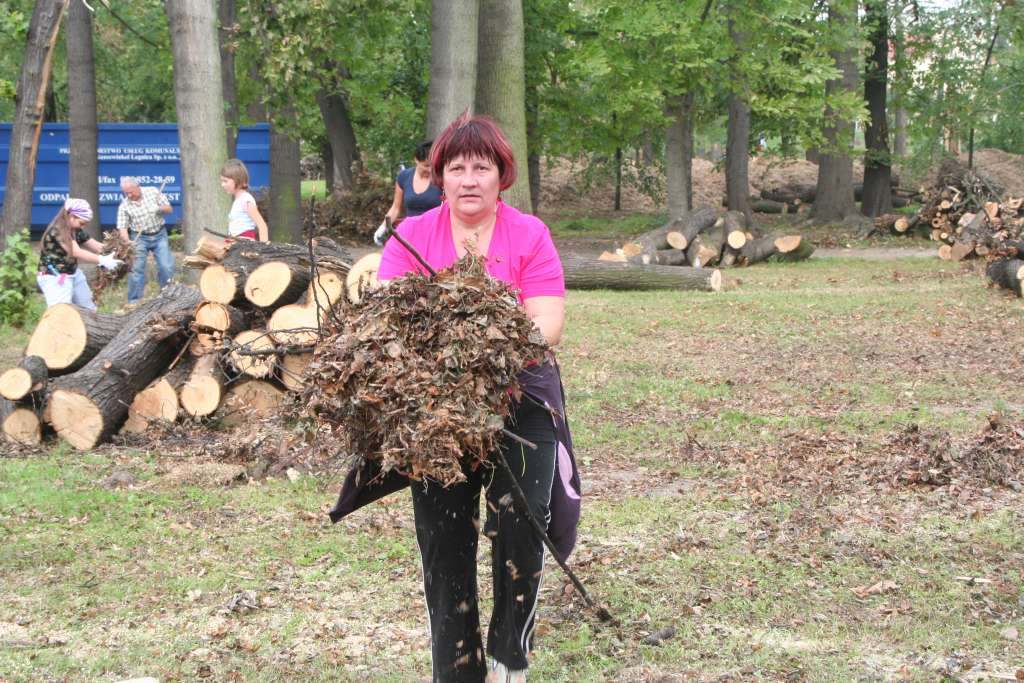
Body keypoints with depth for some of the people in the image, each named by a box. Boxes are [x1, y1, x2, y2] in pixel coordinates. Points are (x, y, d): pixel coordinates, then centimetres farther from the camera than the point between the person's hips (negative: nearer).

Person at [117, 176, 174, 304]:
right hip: (139, 238, -1)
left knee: (167, 267, -3)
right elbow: (122, 227, -12)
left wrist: (159, 208, -22)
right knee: (136, 269, -5)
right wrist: (127, 242, -29)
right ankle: (134, 301, 3)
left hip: (159, 235, 1)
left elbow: (169, 208, 1)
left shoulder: (153, 192, -6)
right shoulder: (124, 205, -10)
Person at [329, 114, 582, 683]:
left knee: (521, 524, -12)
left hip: (519, 395, -1)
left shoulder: (529, 235, -1)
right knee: (443, 537, 3)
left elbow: (547, 325, -10)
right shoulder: (412, 236, 3)